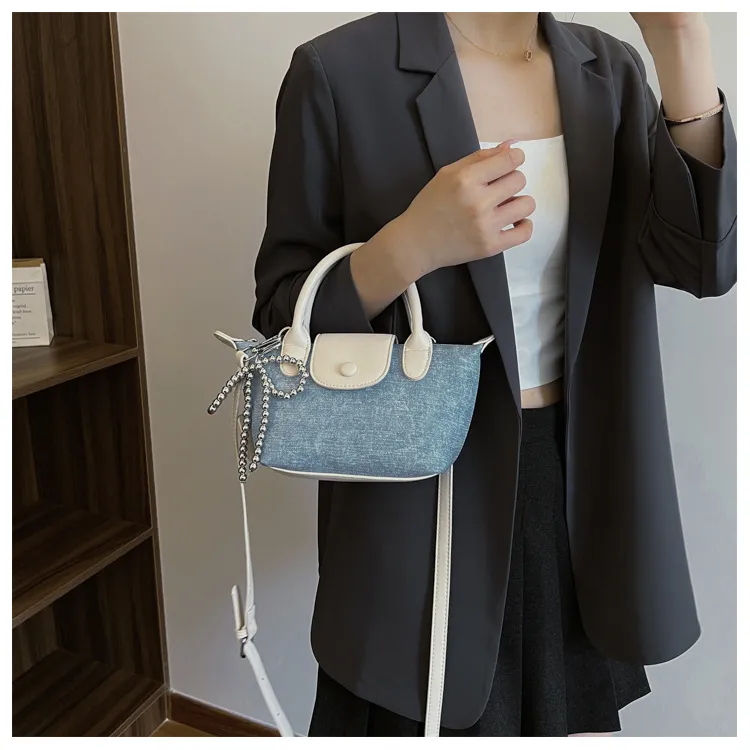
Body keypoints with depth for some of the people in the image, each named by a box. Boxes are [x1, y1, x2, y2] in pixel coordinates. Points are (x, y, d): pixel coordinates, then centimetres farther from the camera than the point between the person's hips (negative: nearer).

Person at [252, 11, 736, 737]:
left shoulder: (608, 70, 4)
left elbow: (704, 261, -9)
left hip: (580, 482, 5)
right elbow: (283, 318, -8)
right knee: (427, 719, 14)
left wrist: (681, 39, -18)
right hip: (423, 489, -4)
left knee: (570, 715, 21)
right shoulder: (341, 71, -10)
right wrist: (412, 245, -26)